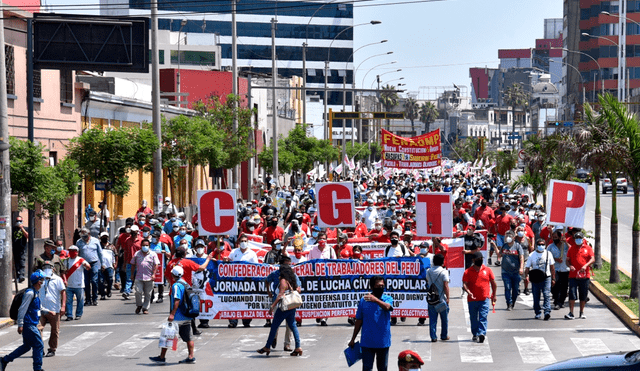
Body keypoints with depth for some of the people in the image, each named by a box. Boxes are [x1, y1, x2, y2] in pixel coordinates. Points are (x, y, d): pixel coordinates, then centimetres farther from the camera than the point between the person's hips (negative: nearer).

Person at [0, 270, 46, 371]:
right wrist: (20, 324, -21)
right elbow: (22, 309, -19)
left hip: (31, 324, 10)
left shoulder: (36, 293, 14)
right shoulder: (30, 293, -16)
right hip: (28, 325, -10)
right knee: (39, 345, -6)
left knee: (26, 346, 14)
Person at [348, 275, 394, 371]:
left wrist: (375, 300, -45)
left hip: (383, 342, 0)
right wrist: (353, 339, 11)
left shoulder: (388, 299, -1)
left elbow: (387, 307, -26)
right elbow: (359, 321, 10)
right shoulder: (363, 300, 3)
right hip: (367, 342, 0)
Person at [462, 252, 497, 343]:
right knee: (473, 318, 9)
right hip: (472, 300, 1)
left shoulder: (487, 270, 6)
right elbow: (464, 285, -5)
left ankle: (482, 333, -21)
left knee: (483, 317, -11)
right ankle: (475, 334, 22)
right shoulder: (468, 272, 2)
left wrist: (493, 295, 13)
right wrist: (468, 292, -24)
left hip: (484, 299, -1)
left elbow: (493, 283, 14)